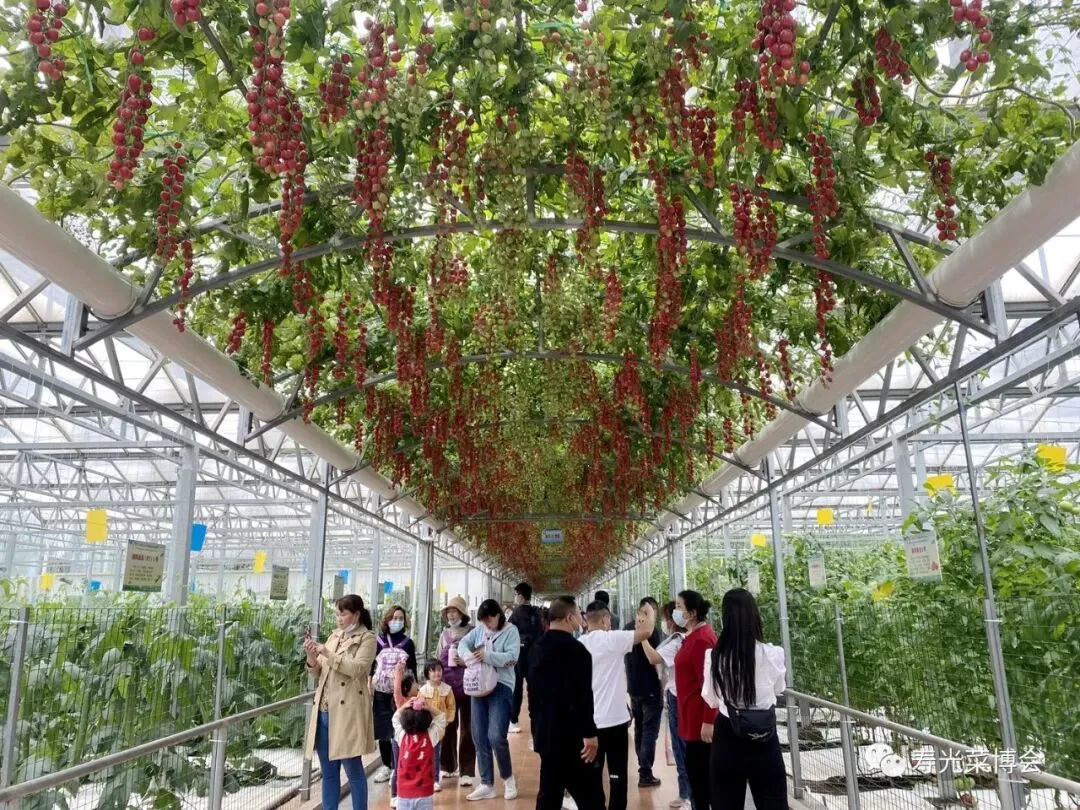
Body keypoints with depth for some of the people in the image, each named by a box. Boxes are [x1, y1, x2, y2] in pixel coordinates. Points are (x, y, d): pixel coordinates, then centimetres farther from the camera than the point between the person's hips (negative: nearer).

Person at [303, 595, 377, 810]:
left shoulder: (367, 639, -3)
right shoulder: (334, 636, 15)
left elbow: (356, 669, -18)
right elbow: (318, 673, 14)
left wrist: (327, 654, -19)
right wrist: (312, 658, -6)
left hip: (347, 712, -6)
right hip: (324, 710, 6)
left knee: (353, 770, 0)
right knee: (328, 772, 12)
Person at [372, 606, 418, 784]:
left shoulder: (408, 643, 4)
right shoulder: (378, 641, 4)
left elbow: (412, 669, 7)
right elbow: (370, 666, 7)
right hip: (381, 691, 1)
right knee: (382, 728, 6)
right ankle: (386, 766, 19)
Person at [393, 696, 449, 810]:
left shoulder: (402, 736, -6)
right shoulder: (431, 737, -9)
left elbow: (395, 718, 10)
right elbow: (441, 718, 2)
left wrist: (404, 707, -4)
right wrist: (428, 708, -11)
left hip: (404, 792, 1)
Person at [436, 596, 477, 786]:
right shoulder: (444, 634, 12)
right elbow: (437, 660, 16)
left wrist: (465, 661, -19)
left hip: (466, 686, -4)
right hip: (447, 686, 5)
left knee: (467, 728, 2)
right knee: (447, 727, 12)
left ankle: (466, 771, 9)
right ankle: (448, 766, 26)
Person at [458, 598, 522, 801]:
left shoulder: (511, 631, -7)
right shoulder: (479, 629, 8)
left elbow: (512, 657, -17)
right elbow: (463, 643, 3)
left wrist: (487, 656, -27)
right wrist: (468, 655, -18)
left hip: (501, 687, -6)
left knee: (496, 736, -13)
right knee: (479, 737, 8)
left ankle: (508, 777, 12)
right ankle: (486, 785, 20)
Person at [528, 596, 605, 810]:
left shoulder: (537, 648, 10)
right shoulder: (574, 648, -16)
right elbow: (581, 697, -21)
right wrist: (589, 733, -17)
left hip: (546, 734, 9)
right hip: (572, 737, -8)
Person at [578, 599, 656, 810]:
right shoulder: (611, 639, -15)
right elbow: (646, 631, -19)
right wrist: (650, 612, -1)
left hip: (589, 720, 6)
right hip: (614, 719, -5)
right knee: (617, 774, 5)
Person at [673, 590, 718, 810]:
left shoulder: (702, 639, -20)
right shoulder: (694, 636, 10)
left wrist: (708, 721, -23)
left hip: (701, 719, -9)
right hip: (693, 717, 9)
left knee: (700, 771, 0)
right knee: (698, 770, 16)